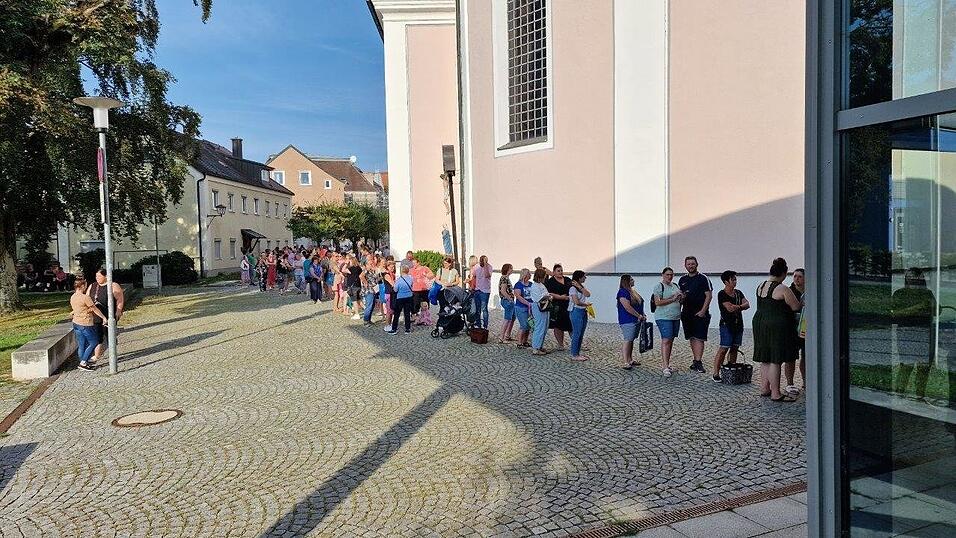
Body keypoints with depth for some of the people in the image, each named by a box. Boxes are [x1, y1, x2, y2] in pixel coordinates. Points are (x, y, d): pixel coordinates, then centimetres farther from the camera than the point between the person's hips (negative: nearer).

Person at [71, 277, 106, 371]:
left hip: (76, 323, 8)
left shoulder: (72, 297, 5)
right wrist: (103, 317, 2)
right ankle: (83, 362, 3)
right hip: (86, 324, -8)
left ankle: (83, 363, 20)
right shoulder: (85, 297, -20)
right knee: (94, 342, 6)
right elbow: (95, 309, -10)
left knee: (81, 345, 14)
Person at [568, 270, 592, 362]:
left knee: (581, 334, 12)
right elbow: (577, 302, -18)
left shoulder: (582, 287, 14)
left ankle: (577, 353, 20)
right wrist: (586, 304, -2)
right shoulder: (573, 288, -12)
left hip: (583, 312, 9)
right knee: (576, 334, -5)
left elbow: (588, 294, -3)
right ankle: (574, 355, 1)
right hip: (576, 312, -9)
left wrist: (579, 286, -9)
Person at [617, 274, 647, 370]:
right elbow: (627, 307, -20)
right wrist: (639, 315, -14)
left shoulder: (632, 291, 18)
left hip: (636, 320, 9)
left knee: (631, 340, 13)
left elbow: (639, 304, 23)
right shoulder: (622, 292, -13)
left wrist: (643, 315, 9)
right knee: (628, 341, -10)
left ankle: (630, 360, 20)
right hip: (628, 321, -9)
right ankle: (626, 363, -10)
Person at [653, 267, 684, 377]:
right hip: (663, 317, -7)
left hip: (676, 317, 7)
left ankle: (665, 364, 18)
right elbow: (657, 302, -15)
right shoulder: (659, 287, -5)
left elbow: (680, 300, 26)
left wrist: (681, 298, 2)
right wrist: (672, 299, -18)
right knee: (666, 340, -14)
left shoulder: (675, 286, 17)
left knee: (671, 341, 9)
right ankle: (665, 367, -16)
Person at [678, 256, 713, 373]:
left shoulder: (703, 278, -3)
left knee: (699, 338, -10)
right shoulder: (682, 280, 12)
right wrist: (679, 310, 5)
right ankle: (696, 360, 18)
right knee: (692, 338, 10)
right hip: (687, 314, 6)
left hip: (700, 314, -6)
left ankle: (698, 362, -12)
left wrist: (703, 311, -15)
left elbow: (709, 295, -7)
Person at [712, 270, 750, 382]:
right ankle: (716, 374, -7)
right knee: (723, 349, -9)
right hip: (727, 325, -7)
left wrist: (737, 307, -15)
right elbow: (729, 308, -19)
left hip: (738, 325, 7)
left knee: (734, 349, 9)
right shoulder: (722, 294, -7)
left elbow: (747, 304, 2)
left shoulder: (738, 293, 14)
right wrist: (741, 307, -3)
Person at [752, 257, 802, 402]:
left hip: (759, 323, 8)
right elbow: (796, 307, -8)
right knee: (775, 361, -3)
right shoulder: (783, 289, -14)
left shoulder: (760, 287, 8)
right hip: (776, 326, -8)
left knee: (765, 360, 15)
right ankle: (775, 394, 1)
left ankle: (764, 388, 22)